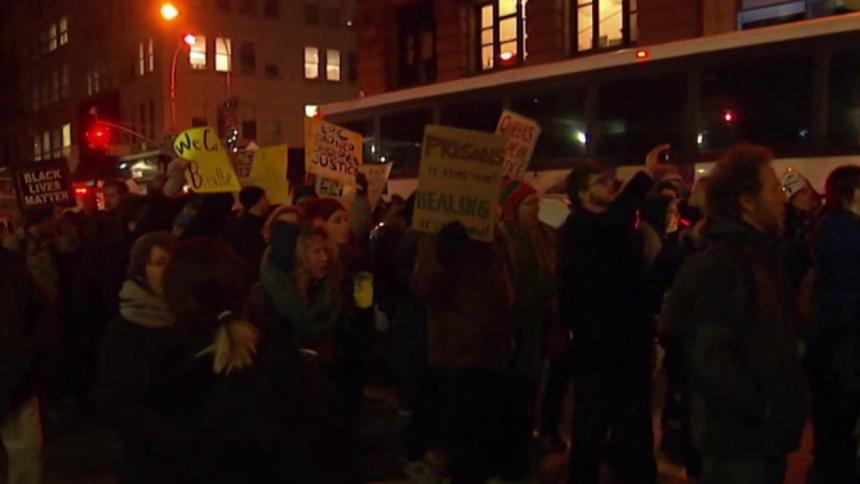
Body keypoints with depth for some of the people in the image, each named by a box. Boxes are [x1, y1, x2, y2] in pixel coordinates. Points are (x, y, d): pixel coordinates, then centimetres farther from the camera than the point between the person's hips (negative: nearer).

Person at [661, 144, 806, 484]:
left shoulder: (762, 256, 12)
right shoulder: (714, 265, -18)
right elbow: (708, 355, -25)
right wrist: (761, 407, -19)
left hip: (766, 433, 9)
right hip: (736, 436, -9)